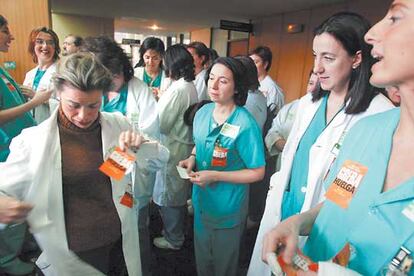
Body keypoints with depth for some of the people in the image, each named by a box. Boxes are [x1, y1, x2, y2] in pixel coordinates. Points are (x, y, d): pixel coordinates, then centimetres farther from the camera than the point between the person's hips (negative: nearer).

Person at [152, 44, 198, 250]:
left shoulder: (177, 89, -23)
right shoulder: (191, 86, 4)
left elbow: (161, 124, -19)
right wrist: (161, 100, 6)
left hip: (173, 148, -9)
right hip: (186, 145, 9)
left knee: (168, 196, 9)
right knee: (180, 192, 22)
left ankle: (173, 239, 26)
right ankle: (177, 230, 42)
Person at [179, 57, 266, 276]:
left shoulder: (245, 125, -25)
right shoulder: (203, 112, -5)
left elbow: (257, 172, -20)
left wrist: (215, 176, -25)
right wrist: (192, 158, -8)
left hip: (227, 209, -5)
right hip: (201, 200, 6)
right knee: (202, 256, 29)